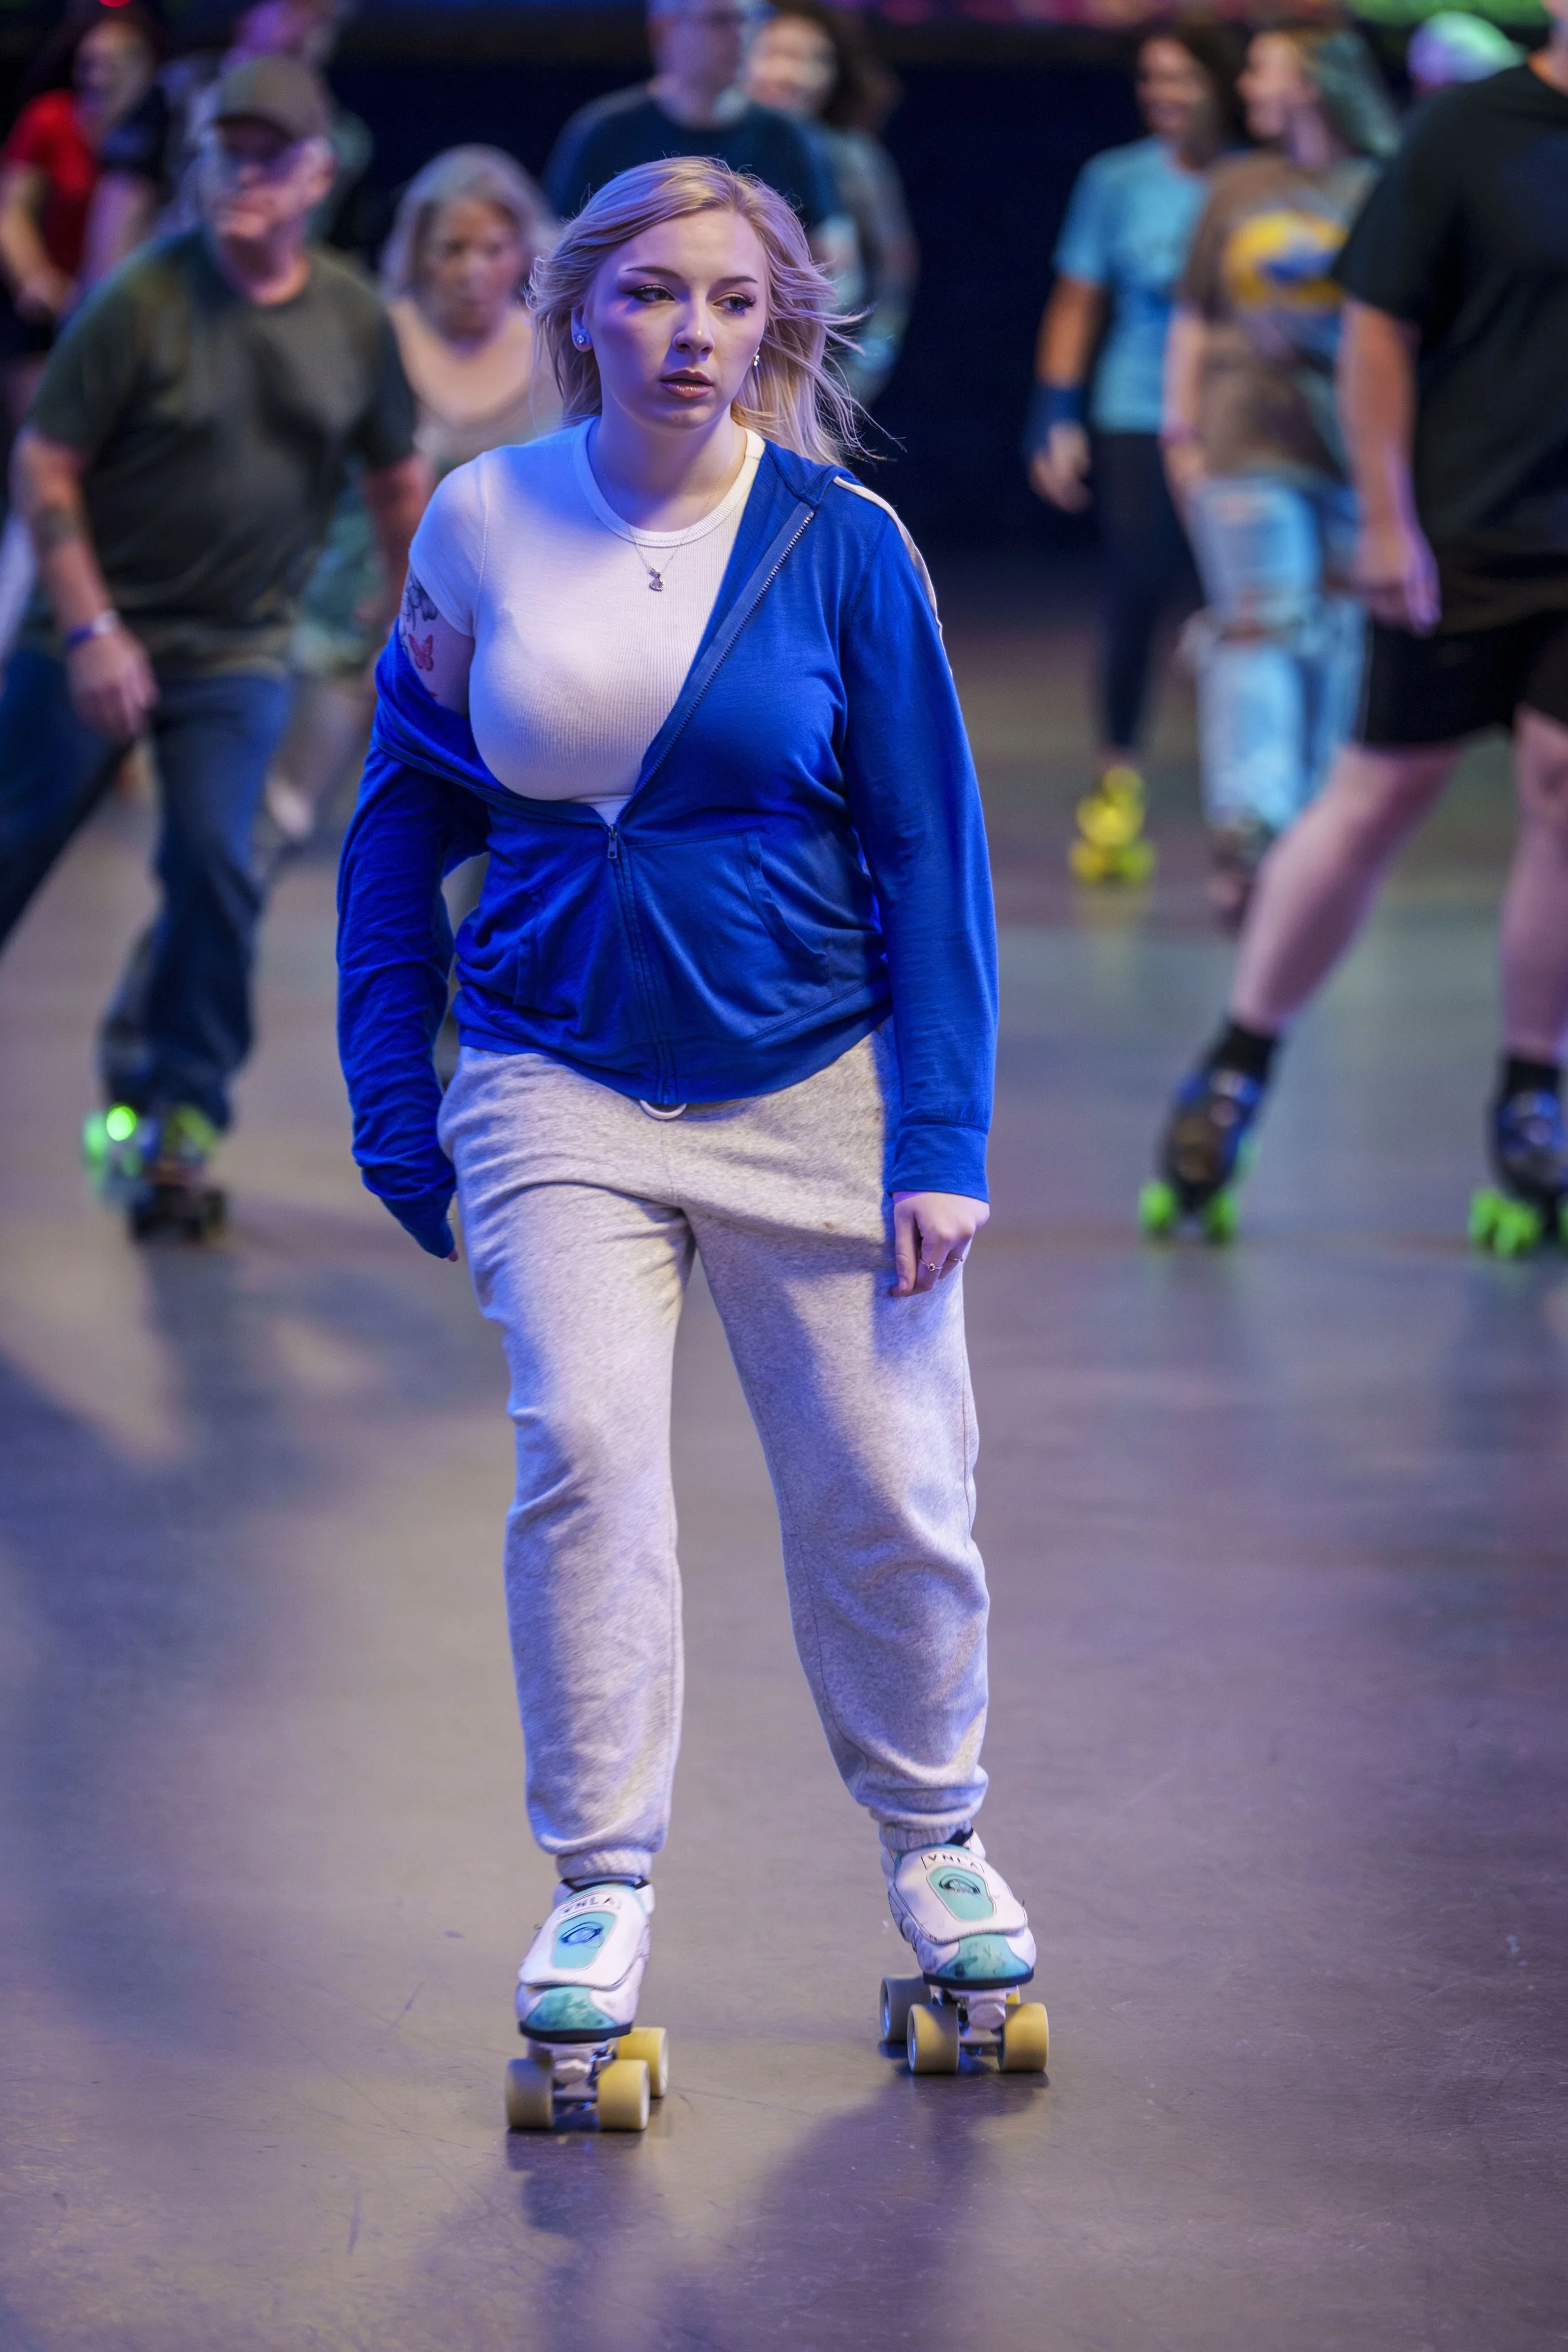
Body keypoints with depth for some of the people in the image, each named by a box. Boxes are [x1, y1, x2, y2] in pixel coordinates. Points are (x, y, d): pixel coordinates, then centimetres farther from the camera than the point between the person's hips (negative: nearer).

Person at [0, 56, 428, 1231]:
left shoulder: (355, 322, -2)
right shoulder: (142, 300, -13)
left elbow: (400, 480, 11)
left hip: (240, 655, 2)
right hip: (95, 639, -2)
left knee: (217, 868, -9)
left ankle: (183, 1109, 4)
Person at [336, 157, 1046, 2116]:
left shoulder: (841, 544, -5)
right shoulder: (482, 522, 0)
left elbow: (929, 846, -1)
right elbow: (405, 814, 9)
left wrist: (942, 1140, -6)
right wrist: (393, 1106, 5)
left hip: (815, 1077, 0)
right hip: (561, 1089, 0)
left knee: (884, 1491, 3)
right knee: (585, 1452, -16)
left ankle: (932, 1841, 27)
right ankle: (601, 1883, -2)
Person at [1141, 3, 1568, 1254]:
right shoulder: (1466, 132, -6)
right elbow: (1379, 324, -4)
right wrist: (1388, 521, -9)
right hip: (1465, 539, -3)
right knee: (1381, 793, 2)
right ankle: (1239, 1064, 16)